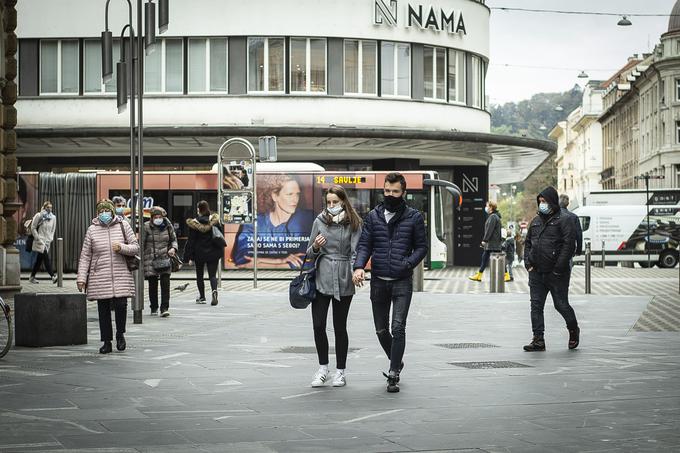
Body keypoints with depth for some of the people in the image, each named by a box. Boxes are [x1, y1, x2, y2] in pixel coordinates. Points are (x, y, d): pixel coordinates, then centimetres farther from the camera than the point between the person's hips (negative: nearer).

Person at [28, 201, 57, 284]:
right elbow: (33, 228, -3)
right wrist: (37, 238, -10)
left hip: (48, 241, 6)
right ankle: (53, 276, -22)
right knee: (46, 258, -16)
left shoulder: (53, 217, 10)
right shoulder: (39, 216, -5)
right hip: (40, 241, -6)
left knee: (39, 260, 10)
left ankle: (32, 277, 19)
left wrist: (51, 238, 8)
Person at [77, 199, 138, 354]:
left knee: (121, 305, -10)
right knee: (103, 310, 4)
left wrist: (122, 247, -13)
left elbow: (135, 247, 7)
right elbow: (85, 256, 5)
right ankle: (107, 342, 14)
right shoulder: (92, 230, 4)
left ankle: (120, 334, 16)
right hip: (100, 277, 1)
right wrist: (81, 277, -1)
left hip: (121, 276, -1)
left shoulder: (123, 226, 4)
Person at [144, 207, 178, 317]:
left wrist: (173, 248, -3)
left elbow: (174, 239, 17)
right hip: (150, 260, -1)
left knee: (165, 283, -8)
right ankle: (154, 308, 20)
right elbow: (142, 244, 0)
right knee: (152, 284, 6)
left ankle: (164, 308, -7)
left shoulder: (167, 226, 5)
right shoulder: (146, 227, -3)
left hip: (165, 259, 1)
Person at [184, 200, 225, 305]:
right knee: (212, 275, 2)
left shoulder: (194, 223, -9)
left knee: (199, 275, 13)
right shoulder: (215, 220, 0)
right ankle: (214, 290, -25)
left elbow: (191, 240, -7)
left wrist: (189, 256, -3)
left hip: (199, 253, -2)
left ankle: (202, 297, 16)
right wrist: (220, 250, 15)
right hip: (214, 252, 2)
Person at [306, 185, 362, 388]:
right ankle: (323, 367, 15)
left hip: (343, 280, -2)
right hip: (322, 278, 2)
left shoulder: (353, 224, 1)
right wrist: (315, 247, -9)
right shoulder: (320, 221, 7)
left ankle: (340, 371, 16)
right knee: (318, 325, -2)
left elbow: (355, 251, -2)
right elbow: (309, 253, 13)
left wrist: (355, 272, -20)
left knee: (340, 327, 4)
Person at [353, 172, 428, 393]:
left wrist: (408, 263, -14)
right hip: (378, 281, 3)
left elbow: (421, 246, 4)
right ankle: (396, 362, 34)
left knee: (398, 328, -11)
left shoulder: (414, 217, 1)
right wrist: (359, 266, -16)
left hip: (402, 282, -3)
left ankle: (394, 375, -4)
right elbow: (364, 245, 2)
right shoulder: (373, 216, 7)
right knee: (381, 330, 10)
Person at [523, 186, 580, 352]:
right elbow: (528, 243, 21)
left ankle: (573, 330, 28)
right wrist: (528, 263, 6)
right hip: (536, 273, 6)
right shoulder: (535, 221, 15)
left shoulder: (564, 220, -6)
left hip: (556, 273, -6)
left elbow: (569, 244, -13)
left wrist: (559, 267, -18)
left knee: (561, 305, 3)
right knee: (536, 305, 1)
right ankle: (538, 340, 3)